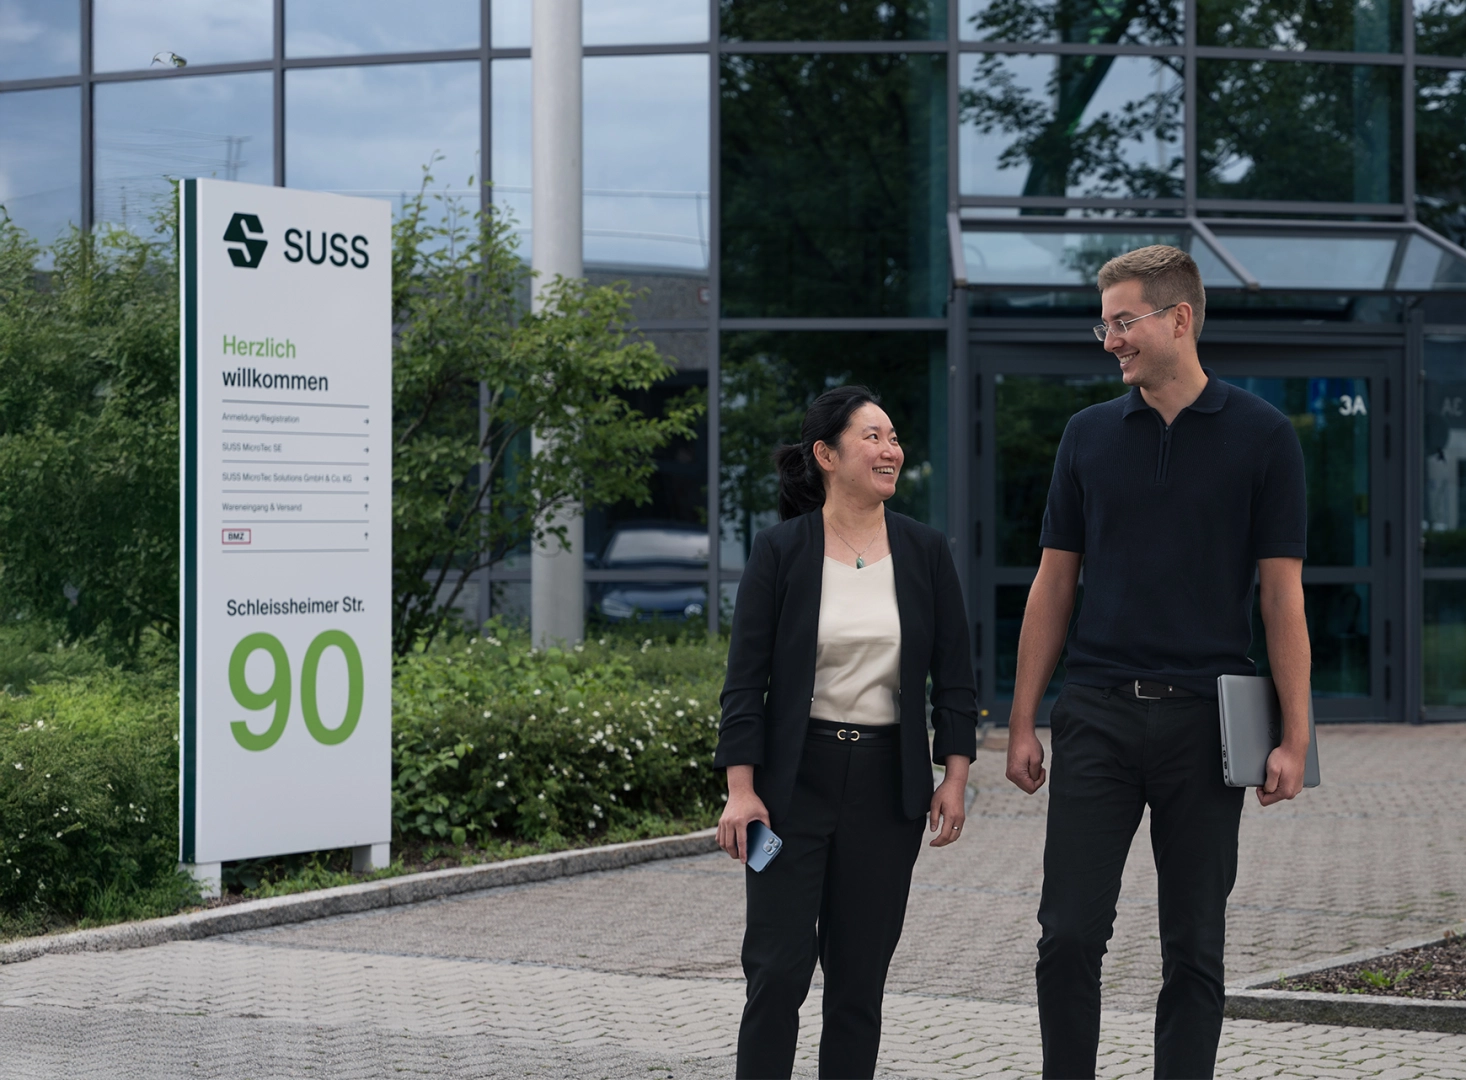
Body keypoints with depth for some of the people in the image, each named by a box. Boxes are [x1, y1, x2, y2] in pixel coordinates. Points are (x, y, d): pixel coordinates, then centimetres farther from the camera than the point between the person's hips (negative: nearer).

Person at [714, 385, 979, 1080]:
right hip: (795, 778, -2)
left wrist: (955, 776, -1)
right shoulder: (779, 553, -3)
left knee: (860, 973, 6)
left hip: (887, 781, 3)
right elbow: (745, 678, -4)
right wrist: (741, 791, -10)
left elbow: (954, 675, 7)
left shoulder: (925, 552, 4)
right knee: (779, 966, -6)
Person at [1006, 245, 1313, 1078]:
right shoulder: (1090, 436, 8)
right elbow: (1054, 583, 10)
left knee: (1195, 947, 4)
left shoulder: (1262, 436, 0)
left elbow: (1282, 594, -2)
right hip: (1098, 716, 2)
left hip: (1205, 718, -2)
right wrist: (1023, 721, 5)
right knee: (1070, 935, -3)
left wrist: (1294, 736, -7)